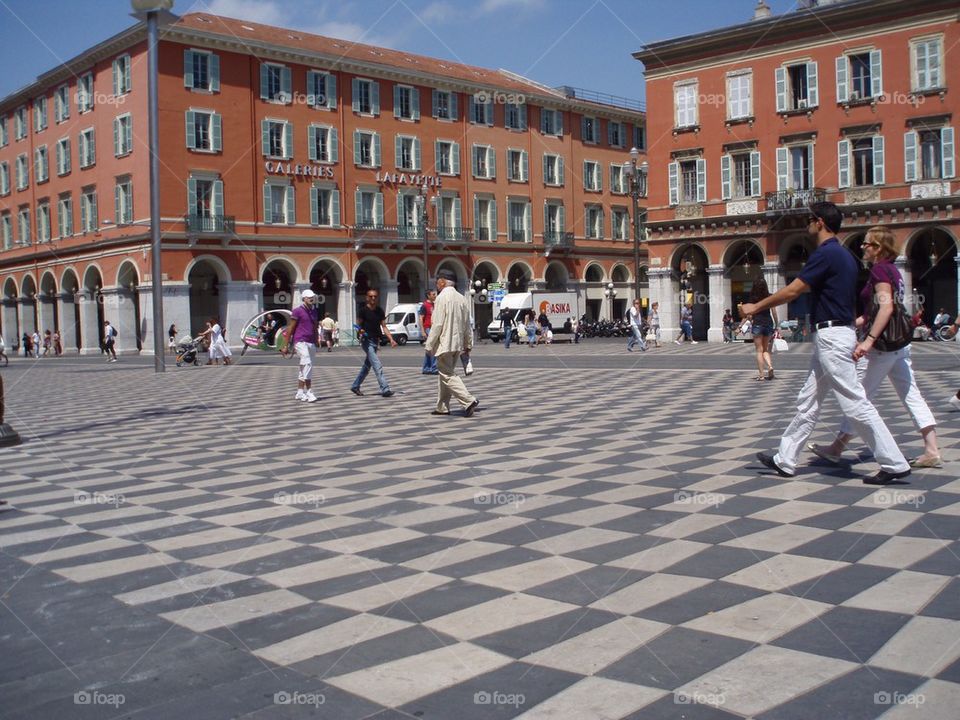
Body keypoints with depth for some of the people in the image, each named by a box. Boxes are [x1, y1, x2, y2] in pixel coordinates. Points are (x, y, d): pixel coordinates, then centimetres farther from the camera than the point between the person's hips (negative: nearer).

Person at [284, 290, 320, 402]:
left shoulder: (313, 311, 16)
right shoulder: (298, 311, -5)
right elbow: (290, 328, -5)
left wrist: (316, 345, 19)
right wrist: (286, 345, -7)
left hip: (311, 343, 7)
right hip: (300, 342, -7)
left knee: (304, 368, 11)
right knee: (307, 365, -18)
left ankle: (299, 393, 18)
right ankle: (309, 392, -19)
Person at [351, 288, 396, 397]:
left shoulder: (380, 311, 9)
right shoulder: (363, 310, -6)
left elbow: (384, 327, 10)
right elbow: (358, 325, -3)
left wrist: (391, 339, -1)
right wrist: (360, 330, -26)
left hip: (375, 341, 7)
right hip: (367, 340, -7)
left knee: (367, 365, 15)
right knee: (377, 365, -14)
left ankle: (355, 386, 29)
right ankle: (385, 389, -18)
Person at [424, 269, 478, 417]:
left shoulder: (442, 297, -13)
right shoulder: (462, 299, 11)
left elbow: (437, 324, -17)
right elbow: (467, 326, 14)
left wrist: (429, 345, -12)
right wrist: (468, 345, 20)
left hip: (444, 343, -8)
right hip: (458, 344, 8)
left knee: (447, 375, -5)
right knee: (445, 373, 16)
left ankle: (469, 401, -17)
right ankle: (442, 407, 20)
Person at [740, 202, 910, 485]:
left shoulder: (826, 253, -15)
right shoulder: (843, 254, 15)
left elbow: (792, 292, -16)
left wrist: (755, 307, -5)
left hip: (831, 336, -11)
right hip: (833, 336, 11)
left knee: (855, 403, -7)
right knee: (808, 401, 14)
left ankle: (894, 464, -2)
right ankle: (785, 460, 21)